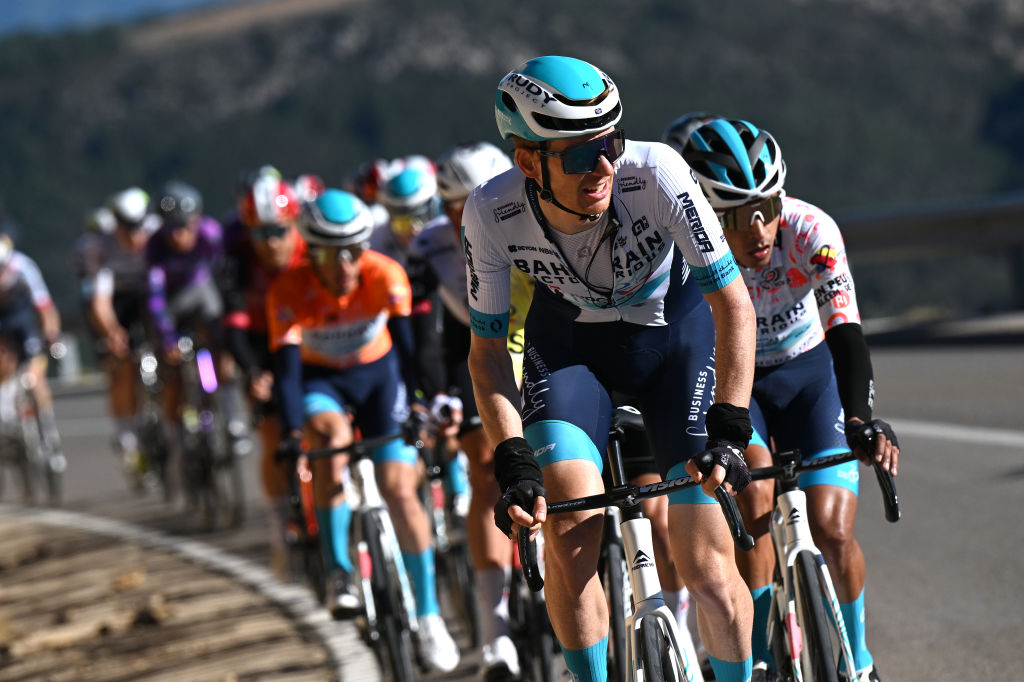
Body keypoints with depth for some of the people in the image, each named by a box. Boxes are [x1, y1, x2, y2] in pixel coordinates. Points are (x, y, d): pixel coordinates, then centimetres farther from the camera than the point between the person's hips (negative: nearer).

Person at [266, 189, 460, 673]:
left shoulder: (385, 275, -27)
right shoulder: (289, 290, -27)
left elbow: (407, 344, -33)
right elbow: (287, 364, -33)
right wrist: (291, 430, -47)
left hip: (378, 374, 1)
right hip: (321, 380, 0)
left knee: (400, 489, -12)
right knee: (331, 436, -34)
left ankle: (429, 615, 1)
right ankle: (338, 573, -22)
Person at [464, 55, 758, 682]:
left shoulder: (655, 173, -33)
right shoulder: (492, 214, -27)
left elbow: (733, 302, -27)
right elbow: (488, 349, -15)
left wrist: (728, 431, -34)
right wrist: (514, 466, -27)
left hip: (674, 331, -1)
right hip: (570, 341, 1)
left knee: (707, 570, -9)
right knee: (569, 533, -21)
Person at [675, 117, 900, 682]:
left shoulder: (810, 231, -30)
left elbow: (845, 334, -37)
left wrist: (859, 421, -53)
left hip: (810, 374, 0)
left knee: (831, 533, -12)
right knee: (753, 500, -26)